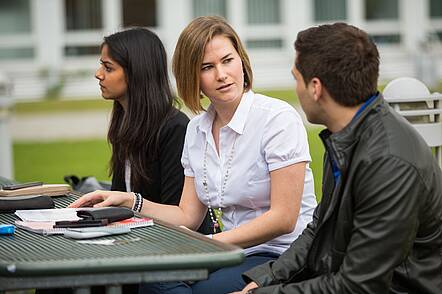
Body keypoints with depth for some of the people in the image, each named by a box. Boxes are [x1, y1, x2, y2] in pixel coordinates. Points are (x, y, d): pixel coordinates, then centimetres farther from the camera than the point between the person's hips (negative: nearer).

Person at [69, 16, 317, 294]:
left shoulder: (279, 119, -11)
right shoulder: (197, 129, 11)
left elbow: (283, 218, -15)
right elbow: (188, 216, 12)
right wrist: (129, 201, 0)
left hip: (283, 256, -5)